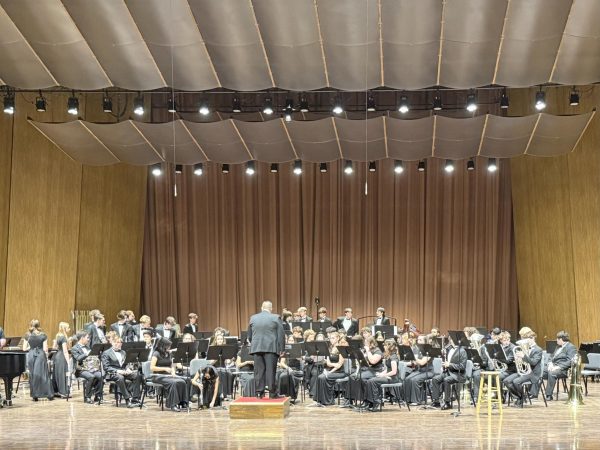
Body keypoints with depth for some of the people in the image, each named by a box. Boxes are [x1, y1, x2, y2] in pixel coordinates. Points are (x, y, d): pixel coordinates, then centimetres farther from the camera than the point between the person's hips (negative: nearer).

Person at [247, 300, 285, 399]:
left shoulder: (253, 318, 10)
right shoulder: (275, 318, 0)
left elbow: (249, 336, 15)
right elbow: (281, 335, -2)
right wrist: (281, 349, 3)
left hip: (256, 348, 3)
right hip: (271, 348, -3)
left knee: (259, 370, 5)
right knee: (270, 370, -2)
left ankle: (259, 392, 5)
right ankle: (272, 392, -3)